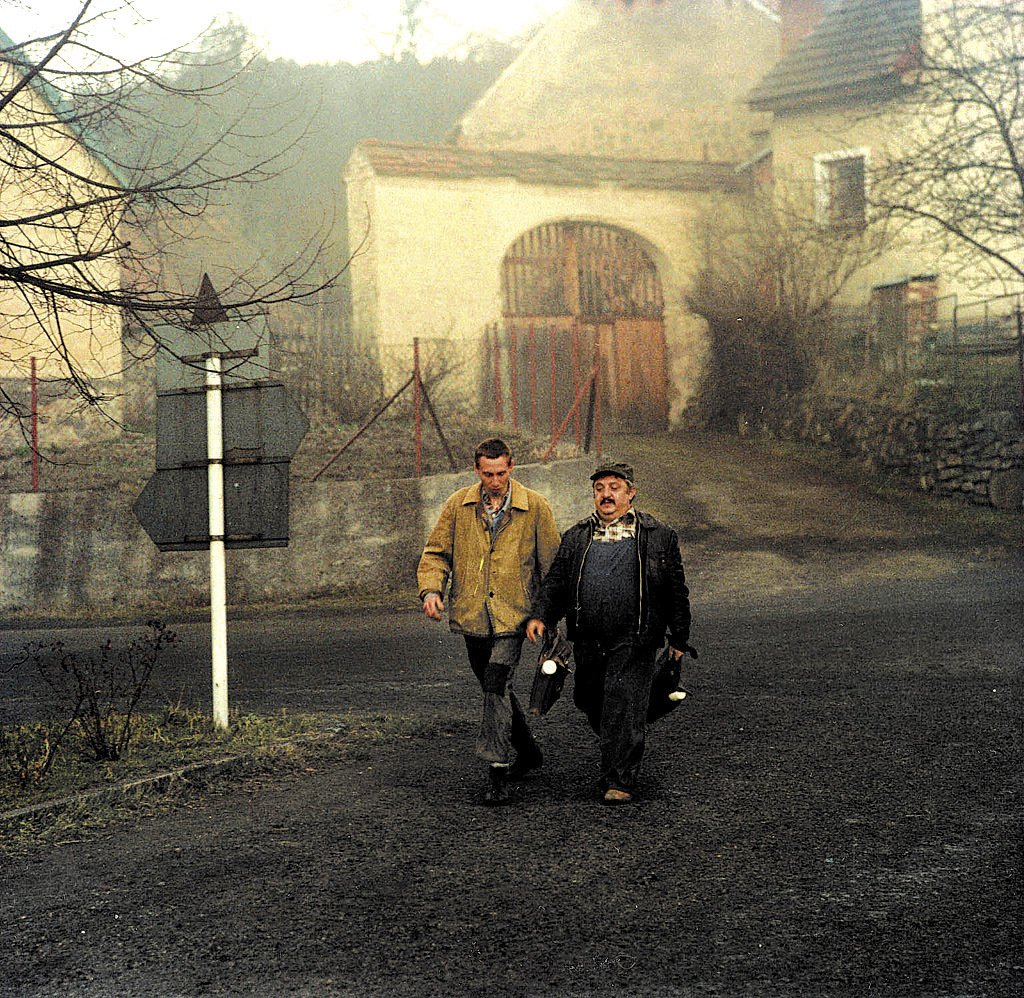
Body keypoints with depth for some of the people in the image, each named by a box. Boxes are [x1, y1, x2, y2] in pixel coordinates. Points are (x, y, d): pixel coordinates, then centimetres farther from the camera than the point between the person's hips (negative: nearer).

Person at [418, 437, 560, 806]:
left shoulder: (535, 507, -1)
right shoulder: (458, 505, 4)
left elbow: (551, 563, 4)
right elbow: (436, 552, 9)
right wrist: (431, 589, -10)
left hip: (512, 614, -4)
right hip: (471, 614, 4)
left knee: (496, 684, -18)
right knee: (495, 688, 16)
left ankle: (497, 774, -14)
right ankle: (527, 752, 37)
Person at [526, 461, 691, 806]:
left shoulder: (658, 535, 3)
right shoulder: (576, 537, 12)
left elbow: (676, 589, 6)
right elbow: (555, 581, 10)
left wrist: (678, 639, 5)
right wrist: (540, 615, -7)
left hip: (633, 643, -4)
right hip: (588, 642, 4)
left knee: (623, 705, -10)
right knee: (588, 700, 13)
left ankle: (620, 781, -5)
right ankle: (617, 748, 40)